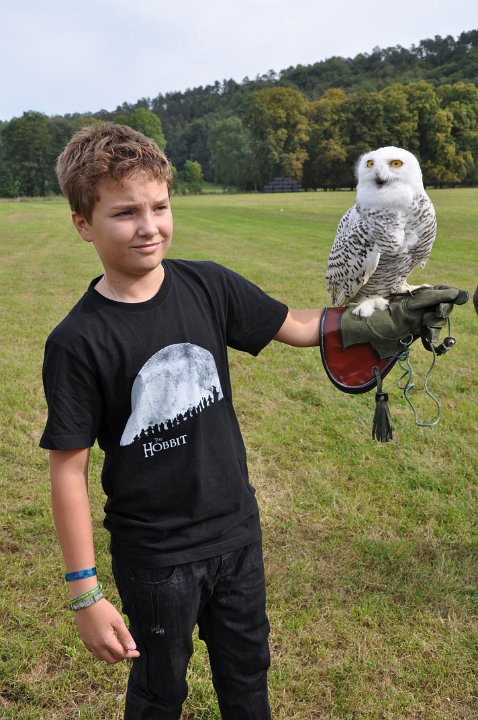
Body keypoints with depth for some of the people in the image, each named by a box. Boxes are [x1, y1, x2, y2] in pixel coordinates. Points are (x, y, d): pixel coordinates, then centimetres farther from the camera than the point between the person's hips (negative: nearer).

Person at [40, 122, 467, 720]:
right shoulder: (77, 341, -19)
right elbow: (69, 469, -16)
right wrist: (84, 593, -13)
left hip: (237, 532, 4)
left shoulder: (207, 286, -9)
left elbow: (301, 327, 2)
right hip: (154, 557, -3)